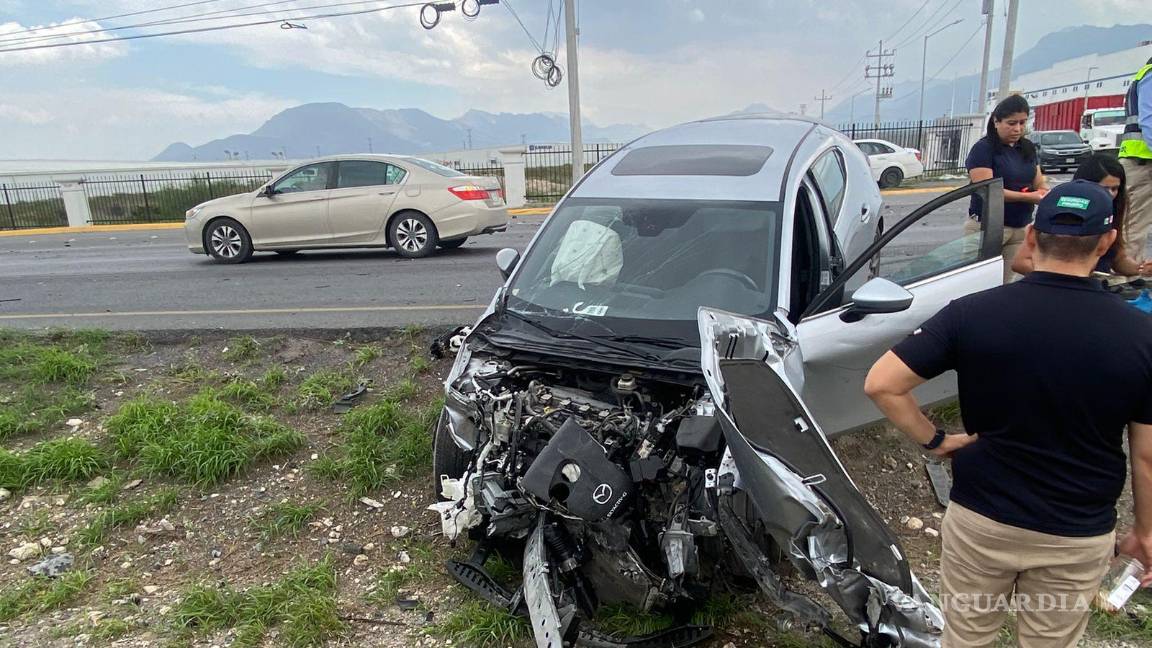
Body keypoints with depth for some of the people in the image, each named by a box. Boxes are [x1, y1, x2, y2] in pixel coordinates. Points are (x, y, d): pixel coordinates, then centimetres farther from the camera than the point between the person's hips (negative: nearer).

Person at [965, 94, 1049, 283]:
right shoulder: (983, 149, -8)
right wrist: (1028, 197, -21)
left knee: (1005, 282, 5)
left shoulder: (1028, 148, 12)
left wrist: (1044, 193, -9)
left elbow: (1040, 184, 15)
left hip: (1021, 229, 6)